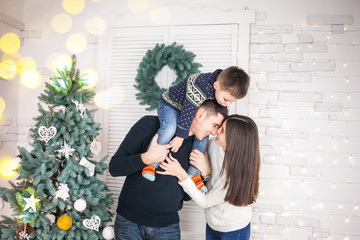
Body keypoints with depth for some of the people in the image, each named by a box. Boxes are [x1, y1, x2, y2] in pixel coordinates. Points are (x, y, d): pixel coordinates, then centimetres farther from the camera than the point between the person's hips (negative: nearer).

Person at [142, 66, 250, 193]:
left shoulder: (225, 89, -13)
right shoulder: (199, 88, -39)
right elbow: (187, 112, -35)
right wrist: (180, 137, -28)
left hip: (191, 109, 8)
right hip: (170, 105, -7)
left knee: (203, 135, -5)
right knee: (170, 128, -34)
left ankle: (193, 172, 3)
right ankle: (151, 163, -21)